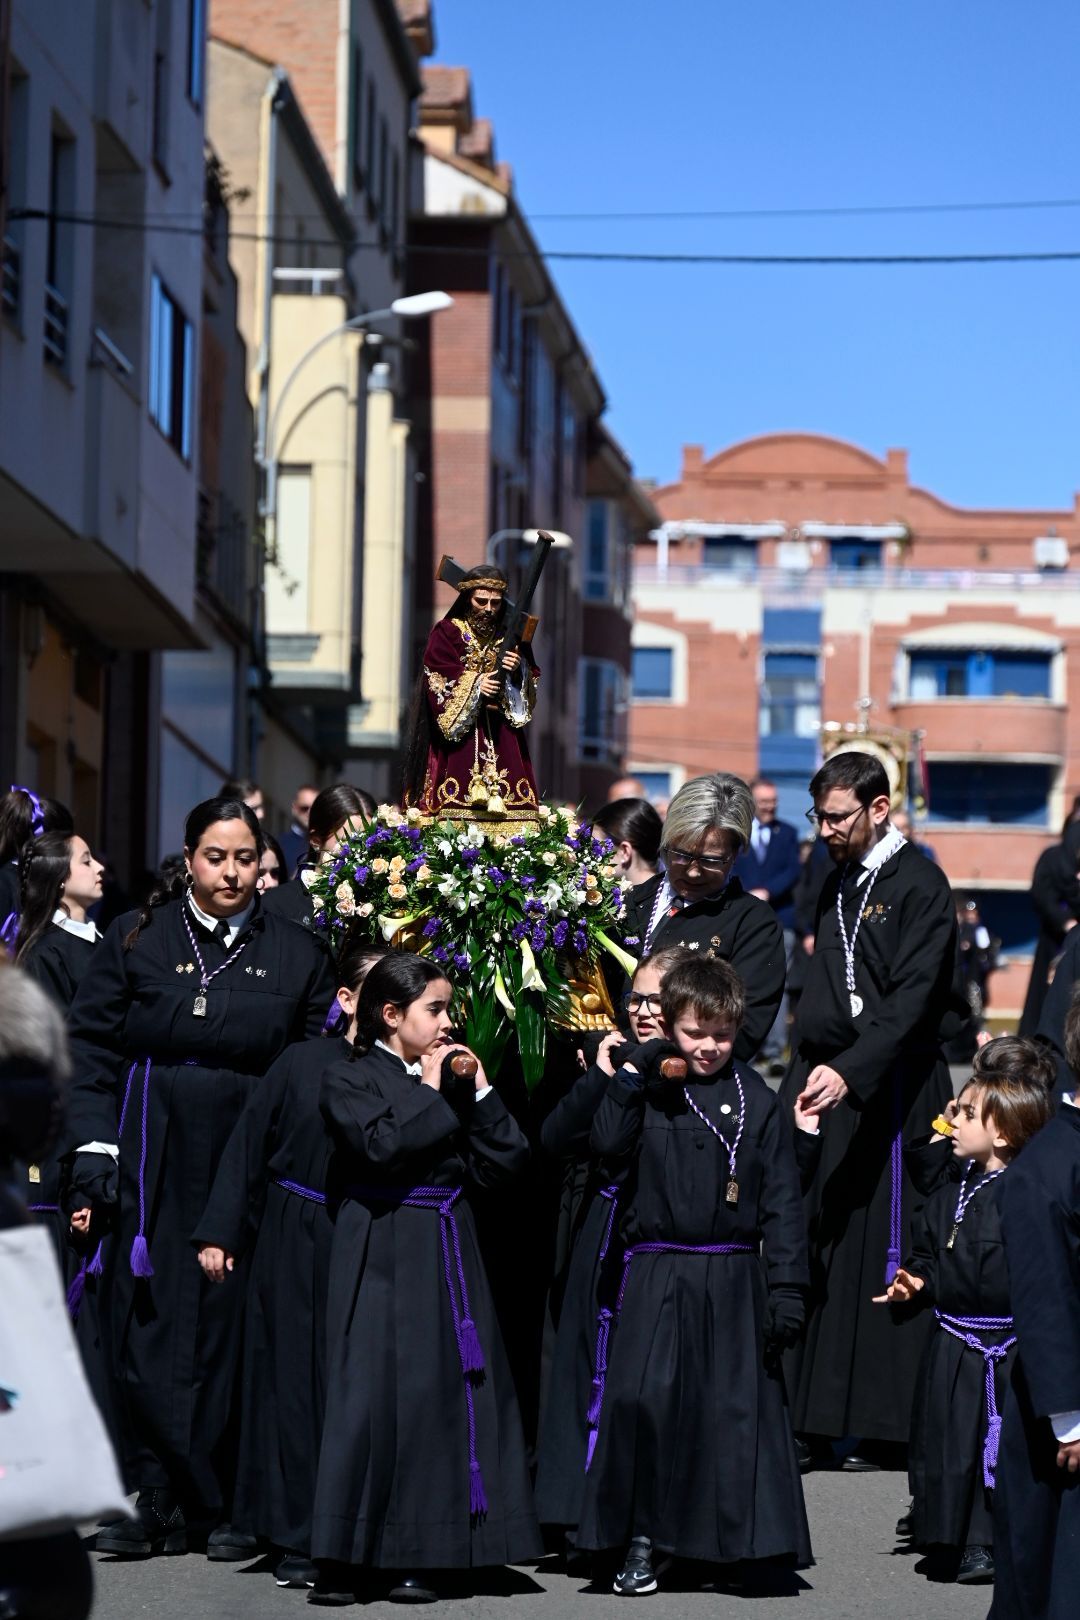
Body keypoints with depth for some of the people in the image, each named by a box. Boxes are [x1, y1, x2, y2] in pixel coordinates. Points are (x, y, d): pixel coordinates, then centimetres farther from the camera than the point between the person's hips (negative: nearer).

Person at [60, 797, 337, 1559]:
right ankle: (159, 1503, 5)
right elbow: (93, 1048, 2)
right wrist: (93, 1158, -6)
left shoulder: (296, 953, 8)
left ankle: (231, 1507, 9)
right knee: (152, 1329, -2)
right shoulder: (138, 939, 5)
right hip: (156, 1168, 0)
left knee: (235, 1331, 1)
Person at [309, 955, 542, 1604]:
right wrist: (431, 1095, -9)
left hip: (448, 1253, 6)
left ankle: (419, 1557, 9)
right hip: (384, 1255, -6)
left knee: (441, 1392, 4)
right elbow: (381, 1144, -20)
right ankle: (343, 1557, -4)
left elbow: (504, 1164, 9)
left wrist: (478, 1094, 0)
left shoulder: (454, 1082, 16)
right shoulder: (352, 1080, -1)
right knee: (371, 1392, -8)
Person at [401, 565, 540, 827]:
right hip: (458, 728, -3)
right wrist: (474, 684, -19)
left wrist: (517, 671, -8)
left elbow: (531, 682, 14)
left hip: (501, 734, 3)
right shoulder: (447, 632, 2)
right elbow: (435, 677, -8)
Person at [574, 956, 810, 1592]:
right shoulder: (649, 1090, 5)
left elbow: (782, 1201, 3)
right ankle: (642, 1543, 8)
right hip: (658, 1276, 0)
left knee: (737, 1406, 1)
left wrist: (787, 1289, -2)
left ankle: (742, 1540, 13)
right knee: (645, 1401, -3)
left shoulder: (758, 1100, 4)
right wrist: (632, 1073, -15)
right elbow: (608, 1145, -13)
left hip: (734, 1279, 0)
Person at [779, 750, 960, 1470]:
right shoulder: (839, 884, 16)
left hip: (892, 1089, -7)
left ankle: (879, 1421, 1)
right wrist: (803, 1080, 15)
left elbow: (912, 997, -19)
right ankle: (812, 1415, 7)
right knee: (817, 1250, 3)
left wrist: (849, 1071, -30)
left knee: (881, 1254, -4)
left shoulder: (920, 885, -9)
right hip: (827, 1083, 7)